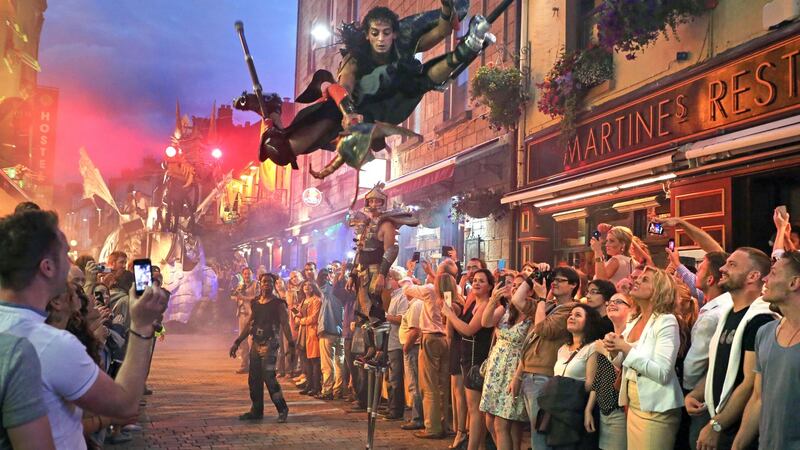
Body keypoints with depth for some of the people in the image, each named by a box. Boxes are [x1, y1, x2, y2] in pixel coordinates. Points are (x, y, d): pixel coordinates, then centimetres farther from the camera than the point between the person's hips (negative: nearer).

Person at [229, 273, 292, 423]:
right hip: (256, 343, 6)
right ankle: (256, 410, 20)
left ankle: (282, 409, -2)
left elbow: (285, 325, -8)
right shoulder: (255, 303, 11)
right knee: (254, 379, 8)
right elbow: (248, 324, 16)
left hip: (270, 344, -6)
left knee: (269, 377, -14)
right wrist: (237, 342, 13)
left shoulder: (278, 304, -5)